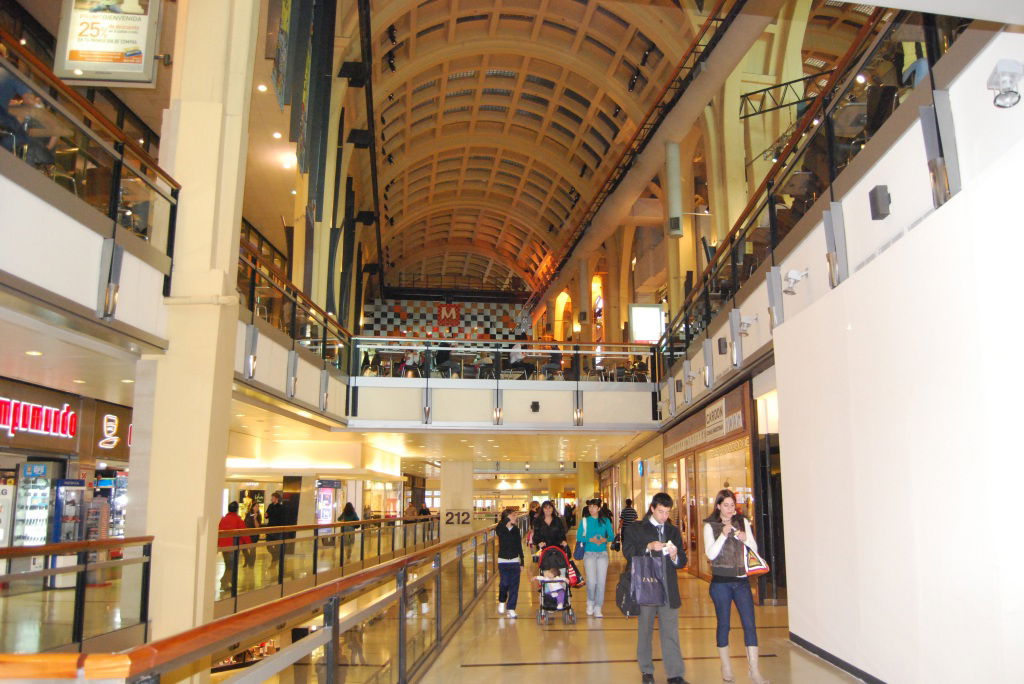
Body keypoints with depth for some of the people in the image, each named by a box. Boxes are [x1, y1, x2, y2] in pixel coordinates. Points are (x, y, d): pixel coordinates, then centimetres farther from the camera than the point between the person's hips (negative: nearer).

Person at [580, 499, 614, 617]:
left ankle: (598, 608, 9)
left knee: (601, 581, -2)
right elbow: (579, 536, -1)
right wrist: (591, 539, -16)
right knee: (591, 581, -10)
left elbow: (611, 536, 6)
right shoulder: (584, 521, 4)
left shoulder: (606, 521, 7)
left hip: (603, 553, 2)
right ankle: (590, 603, 17)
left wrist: (604, 539, -16)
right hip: (589, 553, -2)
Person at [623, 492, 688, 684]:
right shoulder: (635, 529, 3)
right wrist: (648, 547, -21)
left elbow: (683, 561, 11)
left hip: (669, 588, 2)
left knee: (671, 631, 1)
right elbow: (628, 551, -10)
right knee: (645, 630, 11)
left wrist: (675, 556, -11)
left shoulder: (673, 531, 13)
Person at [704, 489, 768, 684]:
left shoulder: (743, 522, 6)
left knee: (750, 624, -2)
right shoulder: (710, 526, -3)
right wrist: (723, 535, -20)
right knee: (723, 624, 7)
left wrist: (745, 538, -14)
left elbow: (754, 549, 7)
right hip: (721, 582, -2)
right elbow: (710, 554, -10)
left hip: (742, 580, 2)